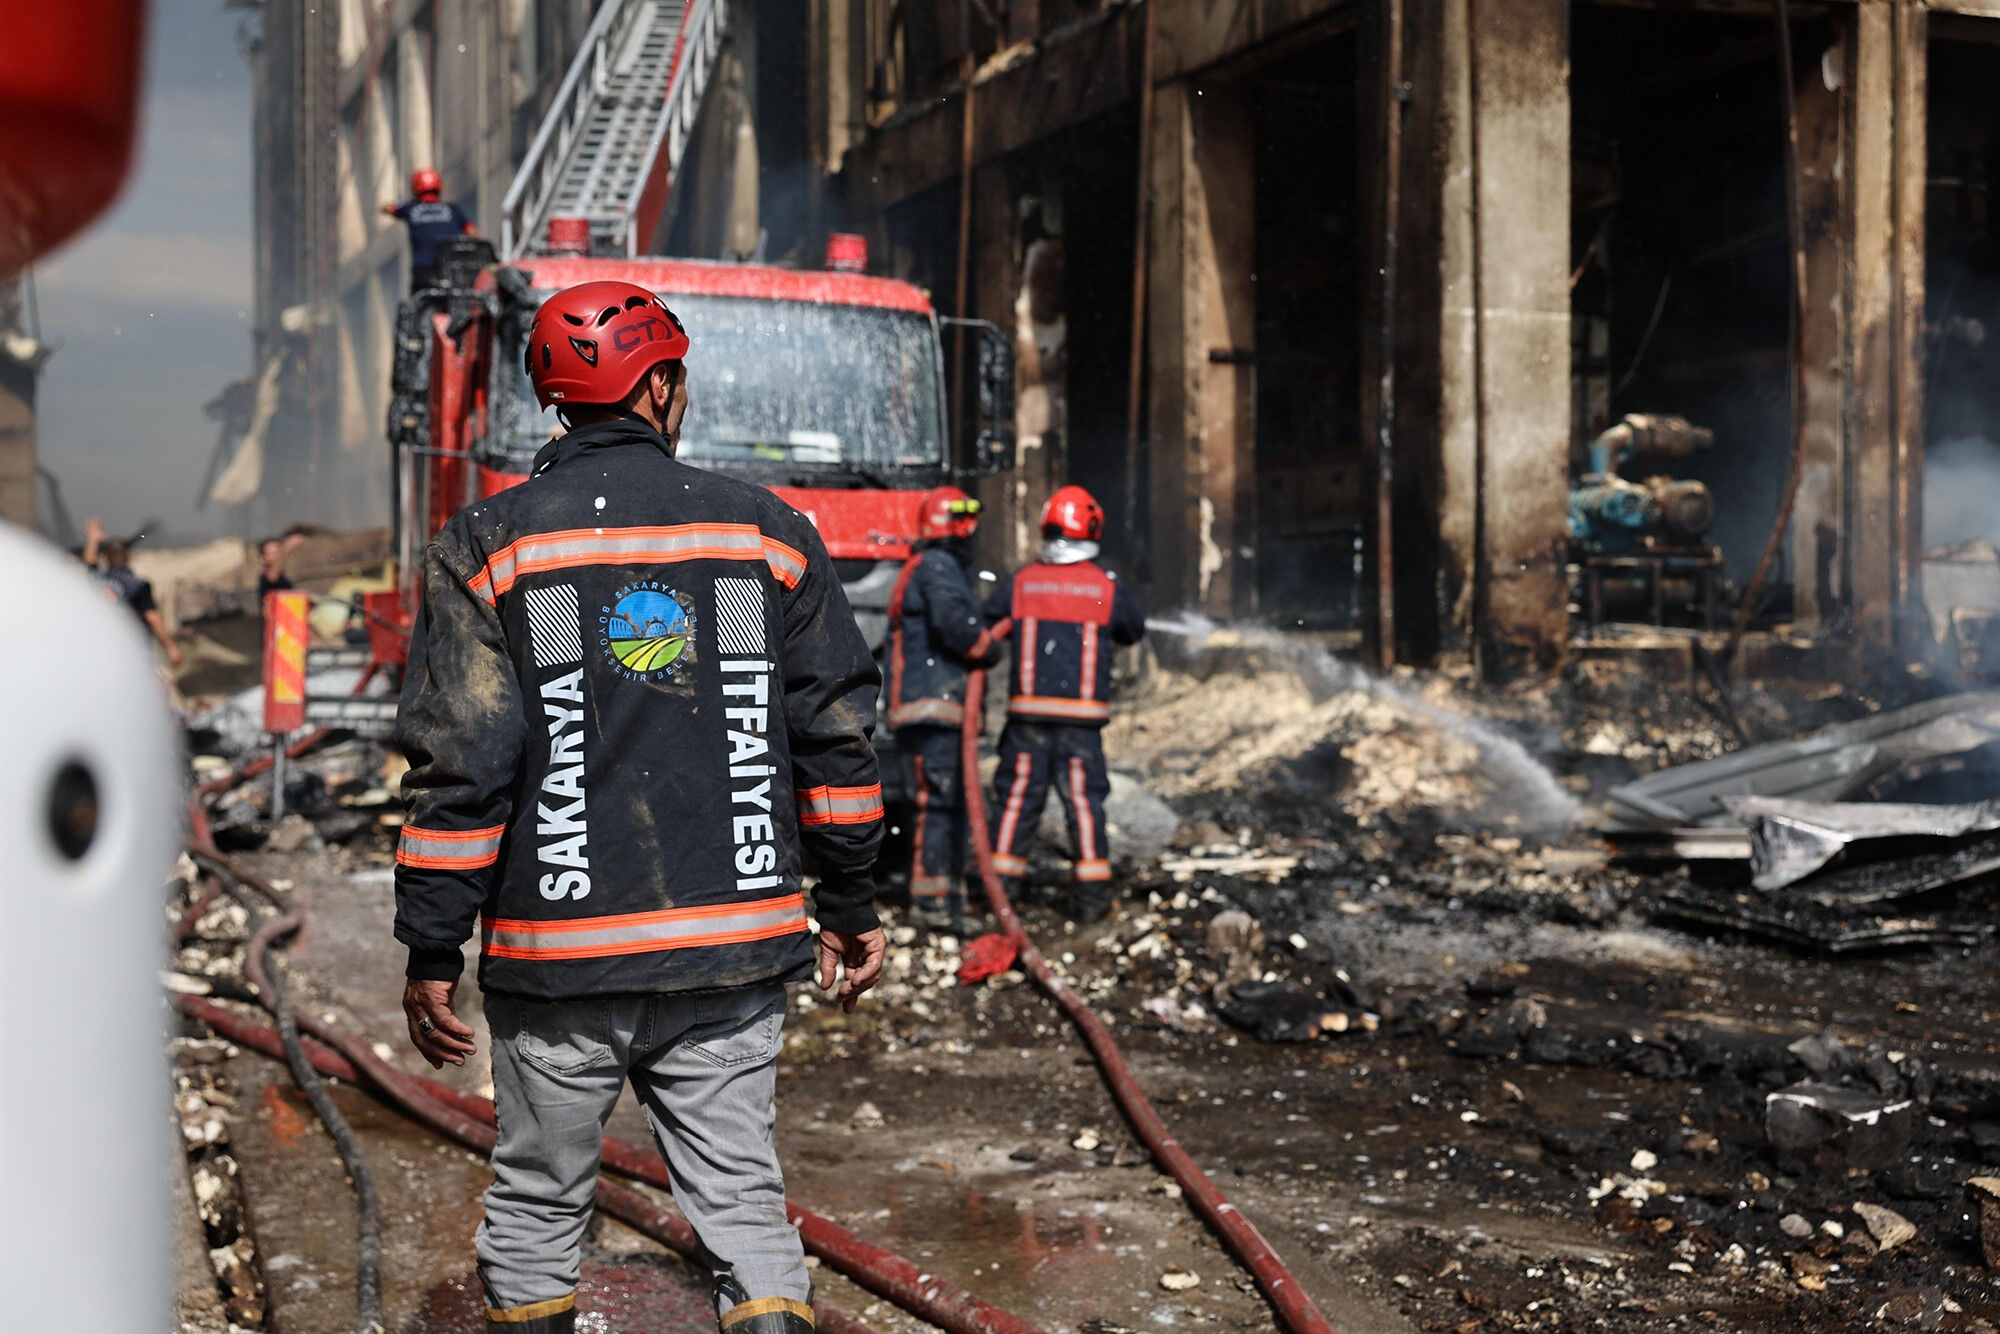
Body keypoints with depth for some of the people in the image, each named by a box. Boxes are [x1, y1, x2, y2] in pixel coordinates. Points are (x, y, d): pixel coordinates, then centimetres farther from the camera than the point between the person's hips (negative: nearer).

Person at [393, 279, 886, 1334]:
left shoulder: (488, 546, -2)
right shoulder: (770, 533, 4)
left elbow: (457, 766, -7)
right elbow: (836, 736, 6)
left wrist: (431, 951, -1)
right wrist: (851, 908, 15)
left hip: (558, 957, -1)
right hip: (733, 950, 1)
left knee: (538, 1207, 14)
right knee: (743, 1199, 9)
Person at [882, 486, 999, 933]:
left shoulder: (944, 568, 25)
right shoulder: (937, 565, -9)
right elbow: (952, 620, -25)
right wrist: (986, 649, -11)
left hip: (942, 706, 11)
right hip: (931, 705, -11)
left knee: (953, 800, 13)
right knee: (938, 799, -12)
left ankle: (949, 895, 18)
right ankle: (931, 897, -12)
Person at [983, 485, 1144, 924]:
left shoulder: (1021, 582, 1)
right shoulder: (1106, 587, -1)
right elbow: (1134, 631, 15)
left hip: (1029, 709, 1)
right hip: (1083, 714, -1)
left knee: (1017, 794, 8)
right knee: (1084, 798, 5)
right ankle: (1091, 894, 7)